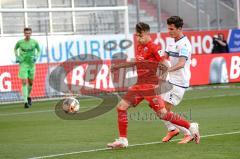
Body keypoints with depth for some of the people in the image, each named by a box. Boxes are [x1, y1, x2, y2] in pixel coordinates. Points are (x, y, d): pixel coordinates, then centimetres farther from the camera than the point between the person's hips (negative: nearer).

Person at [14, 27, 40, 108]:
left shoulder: (34, 42, -5)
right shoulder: (20, 42, -7)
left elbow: (38, 50, 11)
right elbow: (15, 49, 13)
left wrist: (36, 57, -7)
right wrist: (17, 57, -1)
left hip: (31, 64, 2)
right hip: (23, 64, -2)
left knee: (30, 82, 13)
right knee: (24, 83, -12)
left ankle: (28, 96, 41)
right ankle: (25, 102, -13)